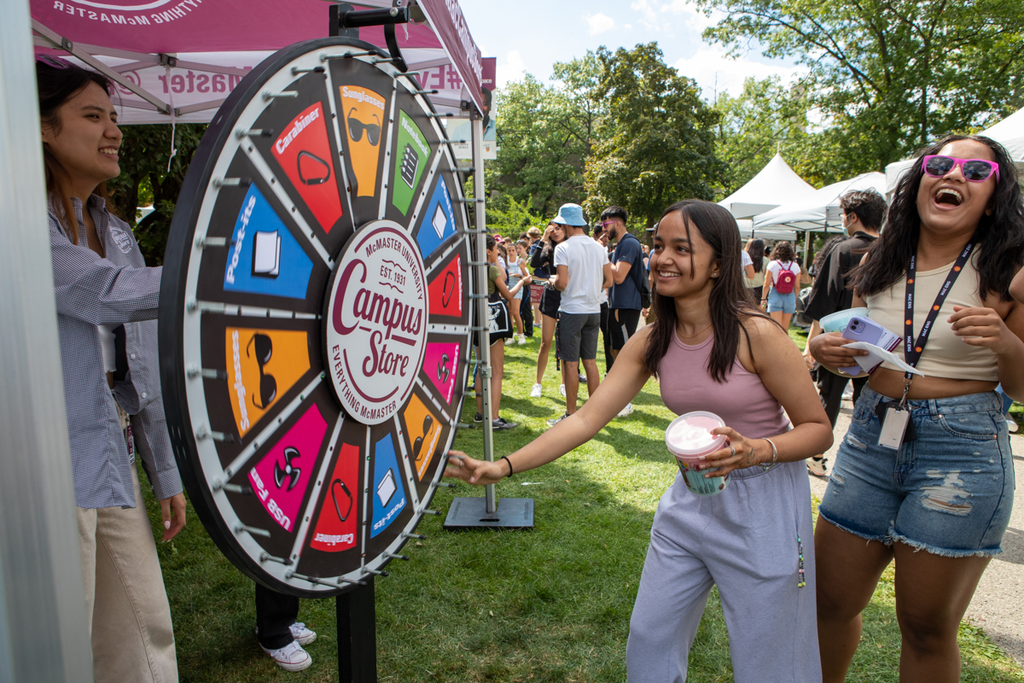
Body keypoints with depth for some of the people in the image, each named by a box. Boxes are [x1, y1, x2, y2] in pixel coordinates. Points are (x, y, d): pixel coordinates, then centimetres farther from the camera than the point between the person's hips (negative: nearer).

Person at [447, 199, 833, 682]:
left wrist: (756, 451, -30)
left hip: (763, 503, -4)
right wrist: (502, 467, -18)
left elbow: (818, 429, -10)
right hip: (692, 497, 5)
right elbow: (587, 418, -9)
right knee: (649, 639, 15)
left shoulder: (756, 335, -19)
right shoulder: (651, 343, -4)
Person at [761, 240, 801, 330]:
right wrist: (795, 299, 17)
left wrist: (763, 298, 4)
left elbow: (766, 284, -6)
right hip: (790, 297, 3)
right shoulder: (796, 266, 0)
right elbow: (797, 286, 4)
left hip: (775, 296, -3)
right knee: (785, 328, 14)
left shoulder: (772, 265, -7)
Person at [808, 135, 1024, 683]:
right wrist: (827, 350, -4)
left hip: (962, 452, -3)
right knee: (829, 601, 13)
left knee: (926, 626, 10)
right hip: (870, 436, 4)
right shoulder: (878, 263, 7)